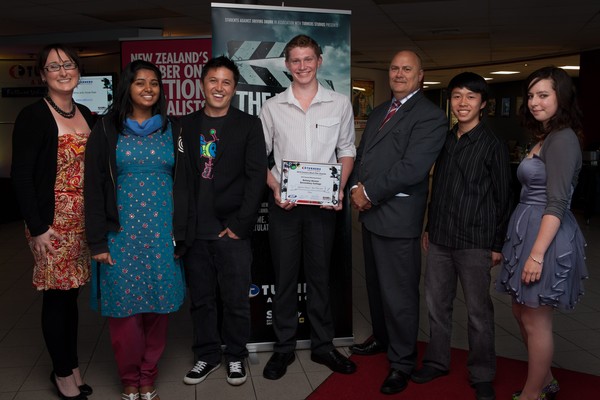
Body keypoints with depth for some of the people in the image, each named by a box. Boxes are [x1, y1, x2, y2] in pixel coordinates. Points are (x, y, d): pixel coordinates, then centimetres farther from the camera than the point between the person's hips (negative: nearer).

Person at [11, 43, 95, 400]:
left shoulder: (88, 116, 11)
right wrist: (37, 227, -14)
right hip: (52, 221, -5)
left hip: (84, 220, 5)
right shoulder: (33, 116, -7)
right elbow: (21, 175, -10)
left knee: (72, 294, 13)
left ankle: (72, 365, 27)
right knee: (57, 296, 5)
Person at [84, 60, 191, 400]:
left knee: (159, 304, 4)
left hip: (162, 231, 2)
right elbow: (94, 187, 0)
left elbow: (182, 184, 8)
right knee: (124, 305, 2)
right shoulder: (107, 130, 3)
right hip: (122, 232, -1)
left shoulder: (172, 130, 8)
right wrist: (98, 241, -5)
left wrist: (181, 235, 2)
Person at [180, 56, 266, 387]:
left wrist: (240, 225, -9)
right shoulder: (185, 125, 8)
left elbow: (256, 177, -3)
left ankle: (235, 356, 27)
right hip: (194, 230, 2)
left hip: (233, 229, -2)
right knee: (200, 299, 12)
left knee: (236, 300, 6)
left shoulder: (249, 125, 2)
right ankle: (206, 355, 30)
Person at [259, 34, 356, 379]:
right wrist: (275, 189, -10)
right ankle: (284, 348, 22)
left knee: (320, 273, 10)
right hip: (283, 203, 0)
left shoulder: (340, 103, 3)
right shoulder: (273, 107, 3)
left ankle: (323, 345, 25)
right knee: (285, 276, 8)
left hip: (323, 203, 0)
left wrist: (340, 188, -7)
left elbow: (347, 152, 8)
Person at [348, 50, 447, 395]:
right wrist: (356, 186, -1)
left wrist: (370, 193, -14)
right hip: (370, 212, 8)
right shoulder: (380, 111, 18)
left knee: (399, 293, 1)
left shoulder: (430, 115, -10)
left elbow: (412, 167, -19)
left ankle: (402, 363, 17)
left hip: (397, 217, -8)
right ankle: (381, 338, 41)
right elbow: (362, 153, 17)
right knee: (376, 284, 21)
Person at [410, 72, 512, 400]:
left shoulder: (493, 145, -6)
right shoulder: (444, 140, 9)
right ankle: (437, 361, 31)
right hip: (440, 238, 5)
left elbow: (502, 198, -4)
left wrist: (497, 245, -5)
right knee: (436, 303, 13)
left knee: (479, 312, 6)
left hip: (475, 241, -5)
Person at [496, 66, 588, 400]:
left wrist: (537, 254, -24)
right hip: (529, 232, 10)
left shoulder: (562, 139, -14)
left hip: (544, 238, -10)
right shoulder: (546, 138, 15)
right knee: (522, 312, 18)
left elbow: (557, 204, -21)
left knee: (535, 321, 3)